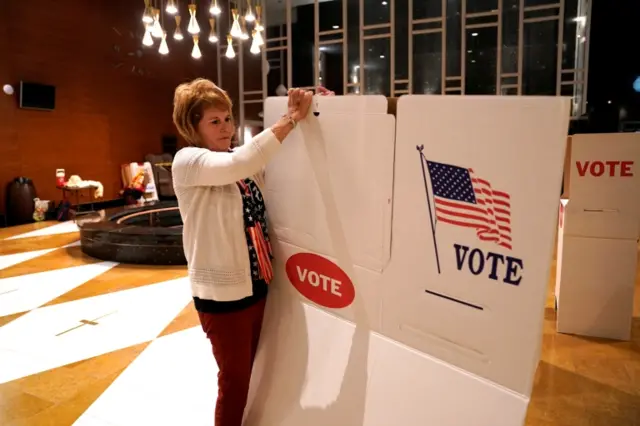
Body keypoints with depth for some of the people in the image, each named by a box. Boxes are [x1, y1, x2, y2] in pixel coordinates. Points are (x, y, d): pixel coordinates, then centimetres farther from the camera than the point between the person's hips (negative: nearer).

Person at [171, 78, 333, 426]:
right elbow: (239, 165, -32)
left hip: (256, 284, 7)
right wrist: (290, 119, -29)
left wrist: (308, 114, -7)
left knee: (245, 373, 23)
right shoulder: (187, 162, -14)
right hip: (222, 293, -7)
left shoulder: (240, 159, 7)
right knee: (234, 380, 11)